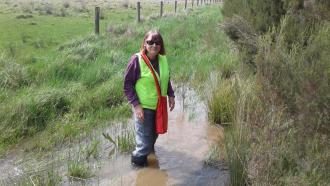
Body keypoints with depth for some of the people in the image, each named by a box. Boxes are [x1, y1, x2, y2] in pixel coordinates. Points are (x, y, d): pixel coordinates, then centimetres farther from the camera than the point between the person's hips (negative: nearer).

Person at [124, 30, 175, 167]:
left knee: (154, 135, 20)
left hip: (159, 106, 6)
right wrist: (136, 104, -18)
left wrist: (171, 95, 6)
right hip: (144, 107, -6)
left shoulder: (163, 59, 0)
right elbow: (128, 84, -13)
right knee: (145, 142, -2)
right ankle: (137, 160, 24)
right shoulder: (137, 60, -17)